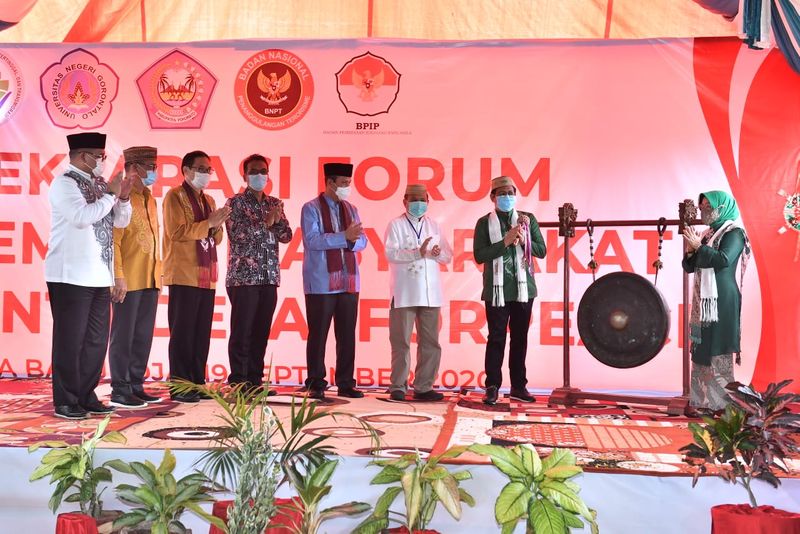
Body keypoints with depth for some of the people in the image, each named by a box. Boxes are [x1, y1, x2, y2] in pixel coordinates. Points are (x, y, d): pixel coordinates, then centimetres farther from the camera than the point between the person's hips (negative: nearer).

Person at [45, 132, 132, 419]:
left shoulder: (99, 184, 14)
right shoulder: (65, 183, -8)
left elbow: (121, 221, 17)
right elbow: (81, 217, -23)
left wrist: (123, 198, -1)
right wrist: (110, 195, -14)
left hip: (99, 276, 8)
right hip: (71, 276, -8)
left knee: (97, 339, 11)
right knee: (71, 339, -1)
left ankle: (85, 396, 21)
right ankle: (65, 401, 8)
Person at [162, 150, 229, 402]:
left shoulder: (208, 200, 20)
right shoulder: (175, 196, -2)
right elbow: (177, 231, -15)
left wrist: (217, 226, -1)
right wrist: (207, 223, -14)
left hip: (206, 277, 7)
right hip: (184, 276, -7)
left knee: (202, 334, 8)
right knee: (182, 333, -4)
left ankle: (197, 383, 14)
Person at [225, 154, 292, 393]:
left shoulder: (275, 204, 16)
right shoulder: (236, 202, 0)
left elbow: (286, 235, 8)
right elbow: (237, 234, -12)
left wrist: (276, 221, -9)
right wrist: (265, 222, -12)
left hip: (269, 277, 5)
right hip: (243, 277, -5)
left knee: (261, 332, 7)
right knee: (241, 332, -3)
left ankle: (255, 381, 14)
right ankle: (238, 384, 3)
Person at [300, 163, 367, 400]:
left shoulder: (351, 209, 15)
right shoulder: (311, 209, -1)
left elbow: (362, 241, 9)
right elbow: (312, 240, -14)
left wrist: (354, 240, -14)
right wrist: (344, 237, -18)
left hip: (349, 282, 5)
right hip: (321, 284, -5)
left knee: (347, 334, 6)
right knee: (318, 334, 1)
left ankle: (346, 383, 14)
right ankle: (316, 384, 9)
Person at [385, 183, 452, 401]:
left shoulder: (433, 226, 15)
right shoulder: (396, 225, 2)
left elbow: (448, 256, 12)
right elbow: (391, 253, -12)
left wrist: (438, 253, -10)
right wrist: (418, 252, -21)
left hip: (430, 293, 5)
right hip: (404, 294, -4)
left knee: (430, 343, 7)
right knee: (401, 342, 1)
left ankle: (423, 387, 15)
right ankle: (398, 387, 10)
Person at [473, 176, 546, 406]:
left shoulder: (528, 219, 8)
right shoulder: (484, 222, 1)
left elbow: (541, 250, 5)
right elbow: (479, 255, -9)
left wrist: (523, 241, -12)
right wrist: (505, 242, -17)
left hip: (523, 288, 3)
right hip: (497, 289, -2)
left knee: (520, 338, 8)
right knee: (496, 338, -1)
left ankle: (518, 386, 16)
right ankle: (492, 387, 4)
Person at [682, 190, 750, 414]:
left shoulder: (734, 233, -5)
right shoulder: (706, 234, 15)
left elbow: (724, 259, -21)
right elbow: (689, 267, 15)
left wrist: (698, 245, -13)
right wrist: (690, 249, -3)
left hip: (722, 301, -7)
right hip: (703, 300, 7)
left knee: (718, 351, -6)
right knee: (701, 350, 6)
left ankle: (720, 402, 0)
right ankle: (702, 400, 10)